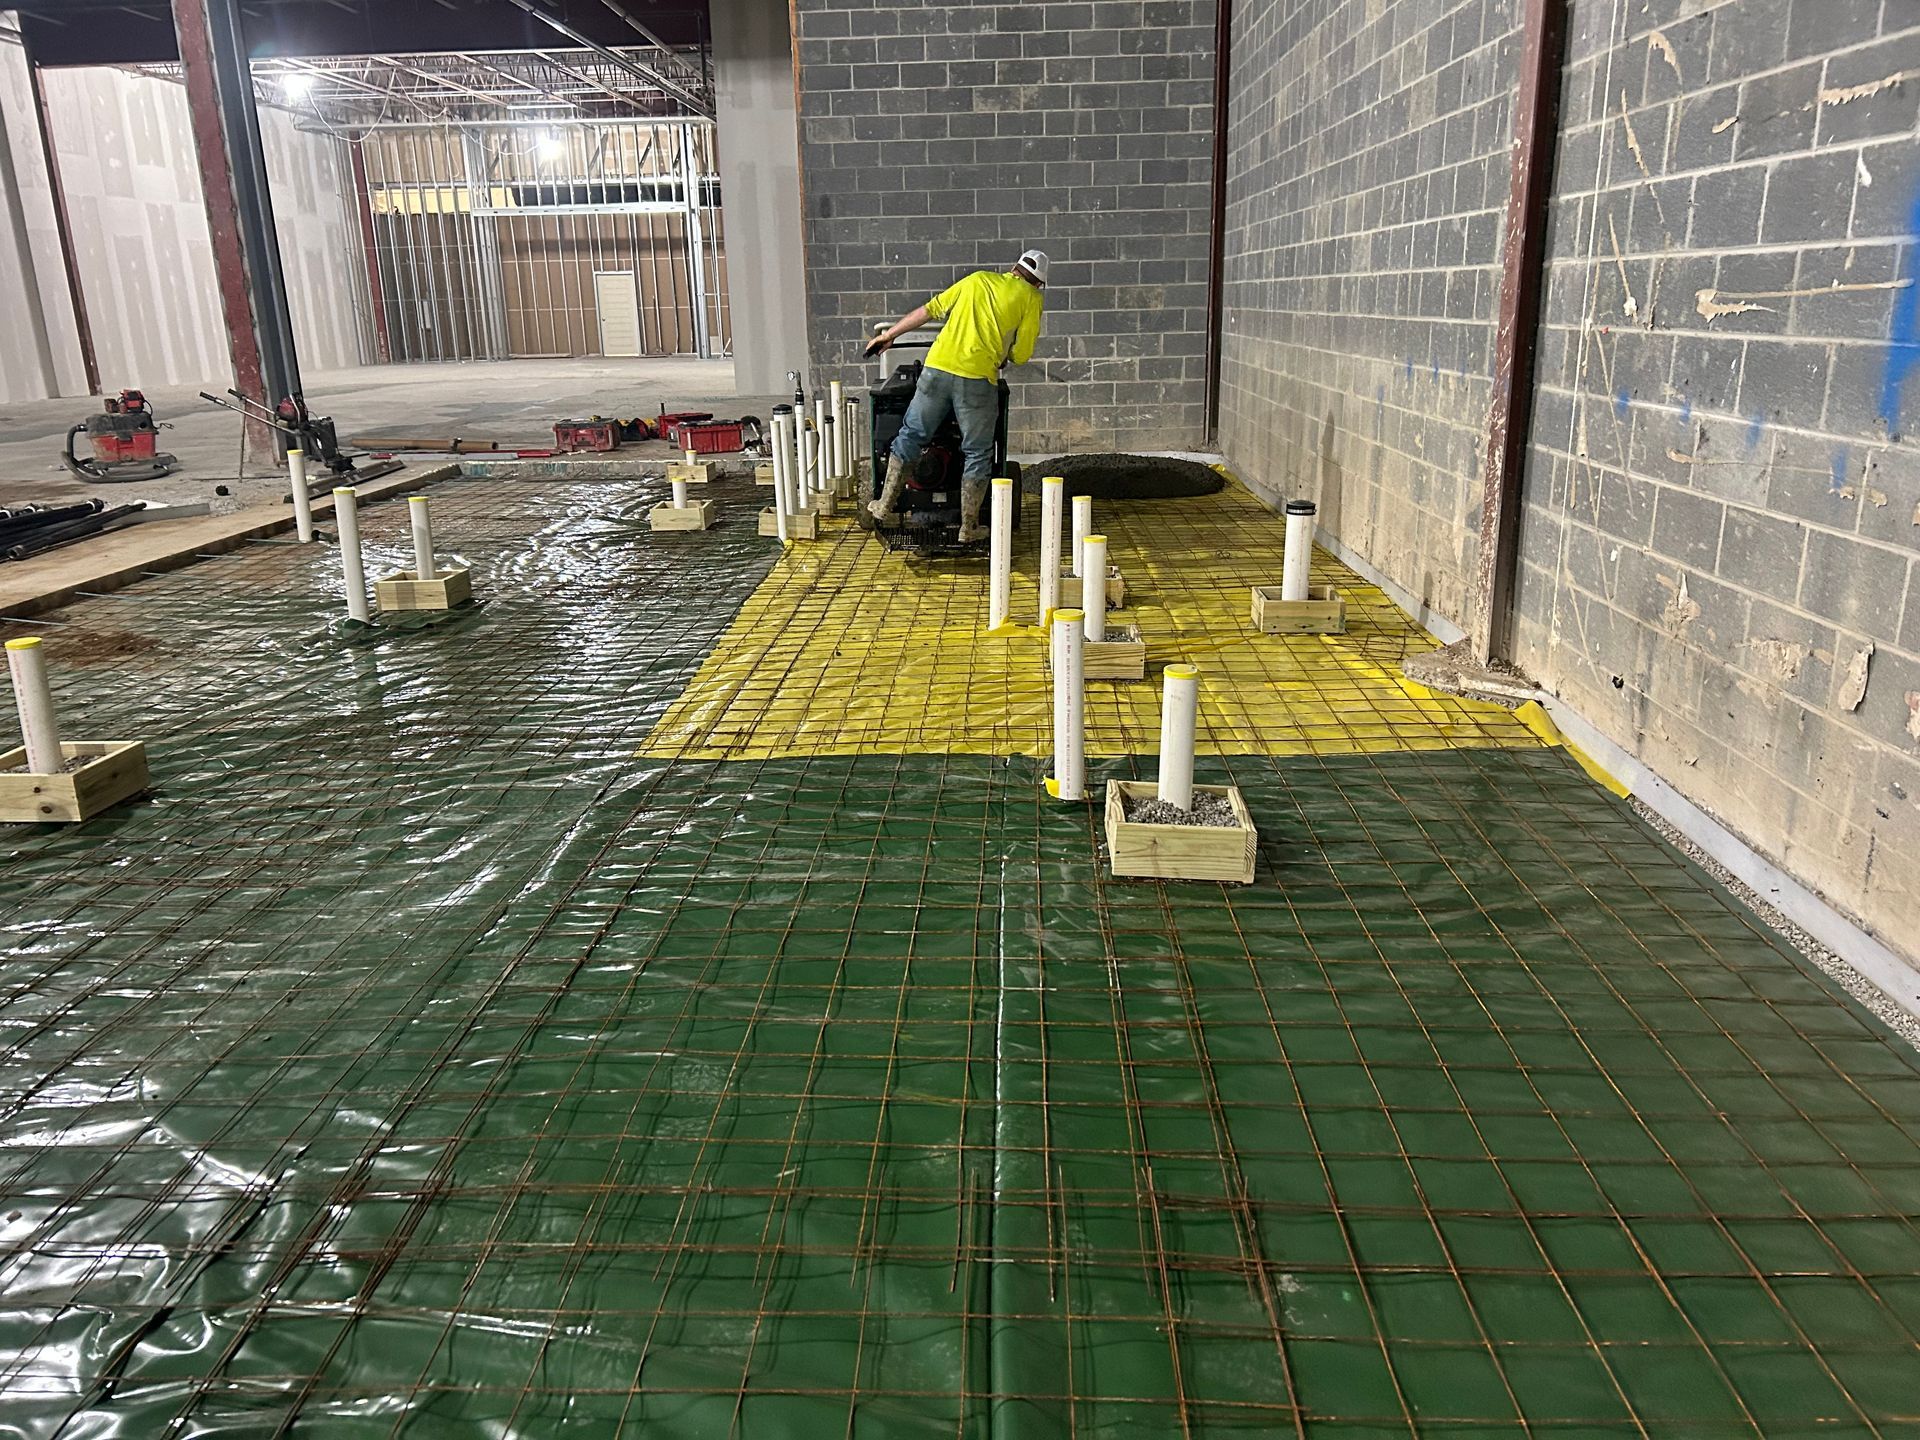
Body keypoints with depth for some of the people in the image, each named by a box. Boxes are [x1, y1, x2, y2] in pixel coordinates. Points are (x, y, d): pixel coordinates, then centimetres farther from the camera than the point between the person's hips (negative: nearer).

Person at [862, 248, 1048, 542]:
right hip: (977, 378, -3)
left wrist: (890, 334, 28)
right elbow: (1021, 355, 6)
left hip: (937, 368, 3)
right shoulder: (1030, 298, 9)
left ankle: (886, 506, 21)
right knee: (977, 453, 11)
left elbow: (929, 310, 20)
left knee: (910, 435, 18)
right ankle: (968, 527, 14)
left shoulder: (976, 279, 20)